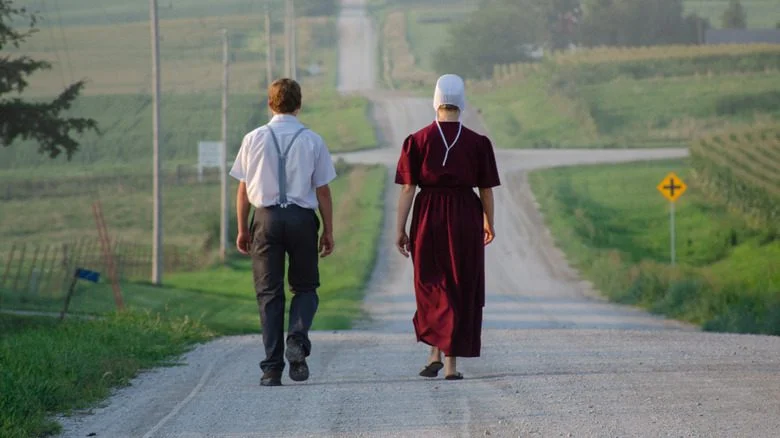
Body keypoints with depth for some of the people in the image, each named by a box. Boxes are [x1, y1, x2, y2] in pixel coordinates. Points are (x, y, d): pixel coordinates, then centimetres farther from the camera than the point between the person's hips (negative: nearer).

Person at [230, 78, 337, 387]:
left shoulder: (254, 139, 2)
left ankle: (272, 367, 1)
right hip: (302, 217, -1)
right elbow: (323, 191, 1)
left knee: (269, 292, 5)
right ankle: (297, 338, -13)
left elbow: (243, 189, 3)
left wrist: (242, 229, 10)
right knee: (305, 287, 14)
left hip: (266, 218, 1)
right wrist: (328, 231, 9)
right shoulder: (312, 141, 0)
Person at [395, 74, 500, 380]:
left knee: (431, 285, 14)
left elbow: (408, 188, -6)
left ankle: (435, 352, 0)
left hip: (429, 217, 0)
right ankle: (451, 363, 8)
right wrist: (489, 224, 18)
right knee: (461, 287, 8)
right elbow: (486, 189, 2)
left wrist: (400, 229, 0)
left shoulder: (418, 140, -4)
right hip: (466, 217, 0)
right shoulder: (477, 143, -3)